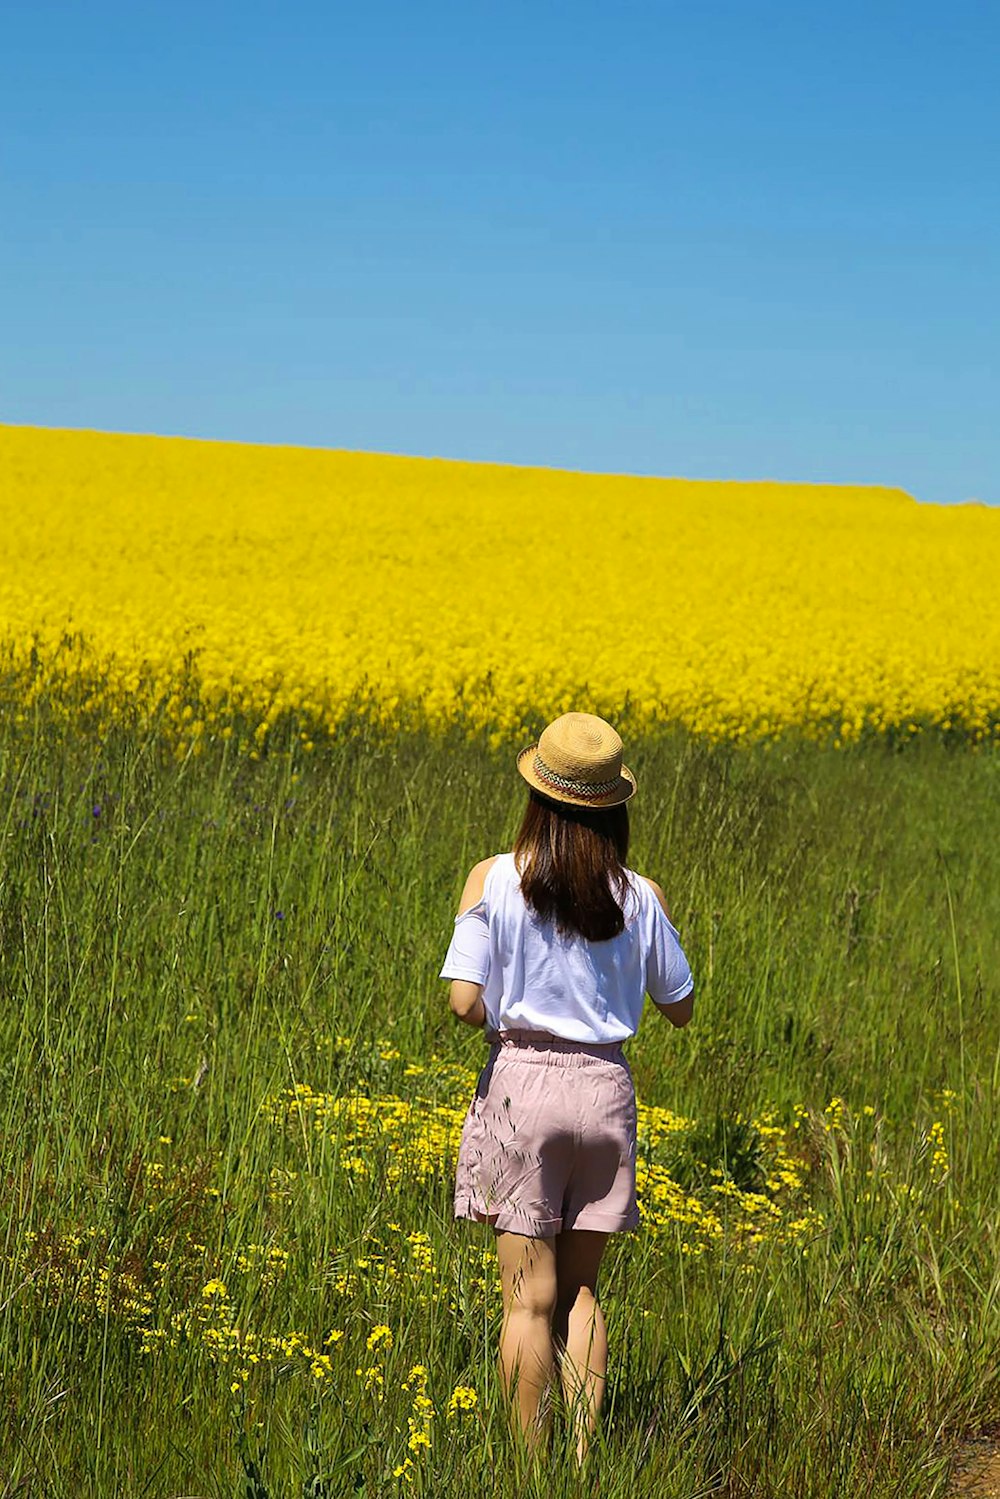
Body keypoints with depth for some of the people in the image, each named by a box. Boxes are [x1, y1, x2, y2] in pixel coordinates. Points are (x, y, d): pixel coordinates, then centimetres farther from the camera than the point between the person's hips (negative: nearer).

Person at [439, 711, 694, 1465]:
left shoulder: (494, 879, -7)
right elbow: (680, 1008, 10)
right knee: (579, 1291, 14)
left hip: (521, 1084, -2)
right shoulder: (638, 896, -1)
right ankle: (585, 1457, 9)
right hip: (606, 1090, 2)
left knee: (530, 1297, 3)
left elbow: (465, 1003, -13)